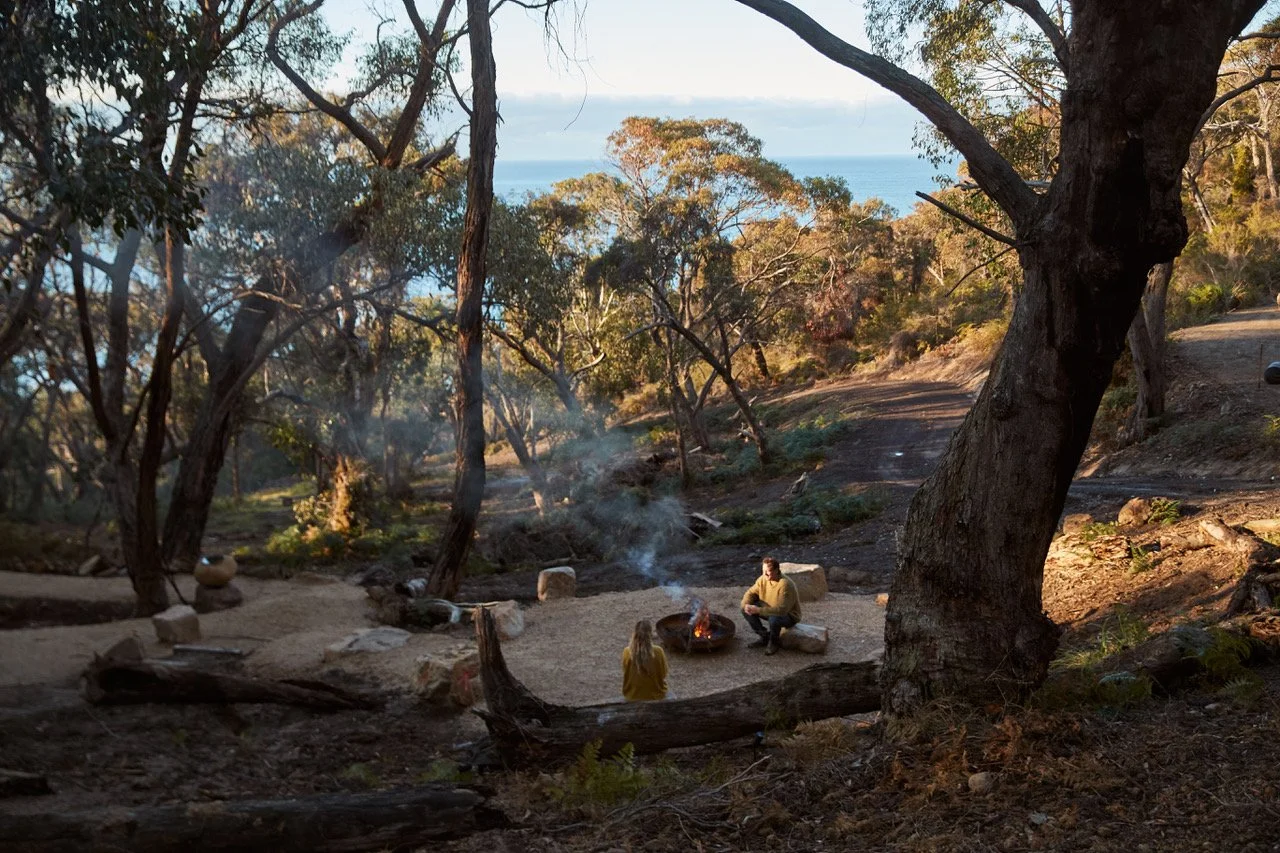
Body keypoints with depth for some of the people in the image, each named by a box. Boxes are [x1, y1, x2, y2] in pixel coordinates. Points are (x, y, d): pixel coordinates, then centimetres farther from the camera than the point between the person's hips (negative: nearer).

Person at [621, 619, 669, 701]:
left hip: (633, 697, 1)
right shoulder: (658, 652, -22)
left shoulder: (627, 652, -20)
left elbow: (626, 673, -1)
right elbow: (663, 674, -8)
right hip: (656, 695, -1)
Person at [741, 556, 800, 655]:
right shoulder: (763, 579, -10)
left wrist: (758, 610, -40)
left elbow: (781, 610, -38)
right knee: (746, 610, -9)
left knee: (774, 619, -40)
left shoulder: (785, 584, -32)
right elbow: (751, 593, 1)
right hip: (769, 610, 7)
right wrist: (746, 605, -23)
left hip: (788, 615, -7)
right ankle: (764, 637, 6)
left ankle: (773, 642, -6)